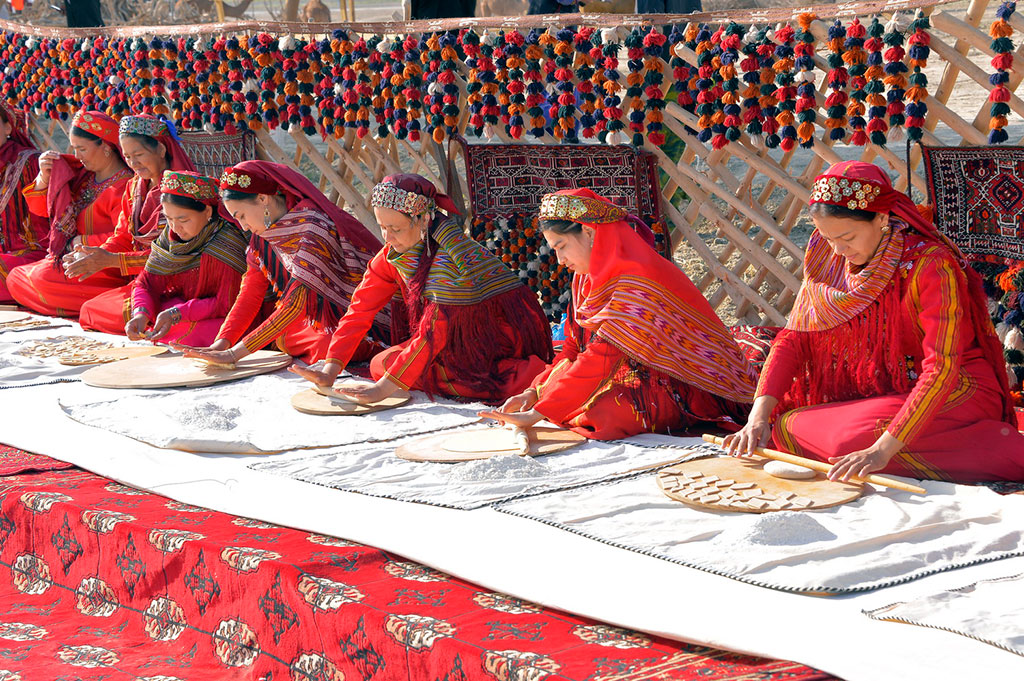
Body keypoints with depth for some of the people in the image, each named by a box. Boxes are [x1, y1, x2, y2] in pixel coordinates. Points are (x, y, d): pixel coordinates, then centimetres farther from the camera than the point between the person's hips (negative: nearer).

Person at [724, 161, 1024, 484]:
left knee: (850, 438, -31)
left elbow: (941, 369, -29)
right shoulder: (829, 260, -2)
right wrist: (759, 416, -19)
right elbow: (793, 338, -3)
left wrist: (882, 449, -39)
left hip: (957, 393, -7)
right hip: (884, 393, 8)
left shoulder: (931, 266, -22)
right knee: (787, 425, -11)